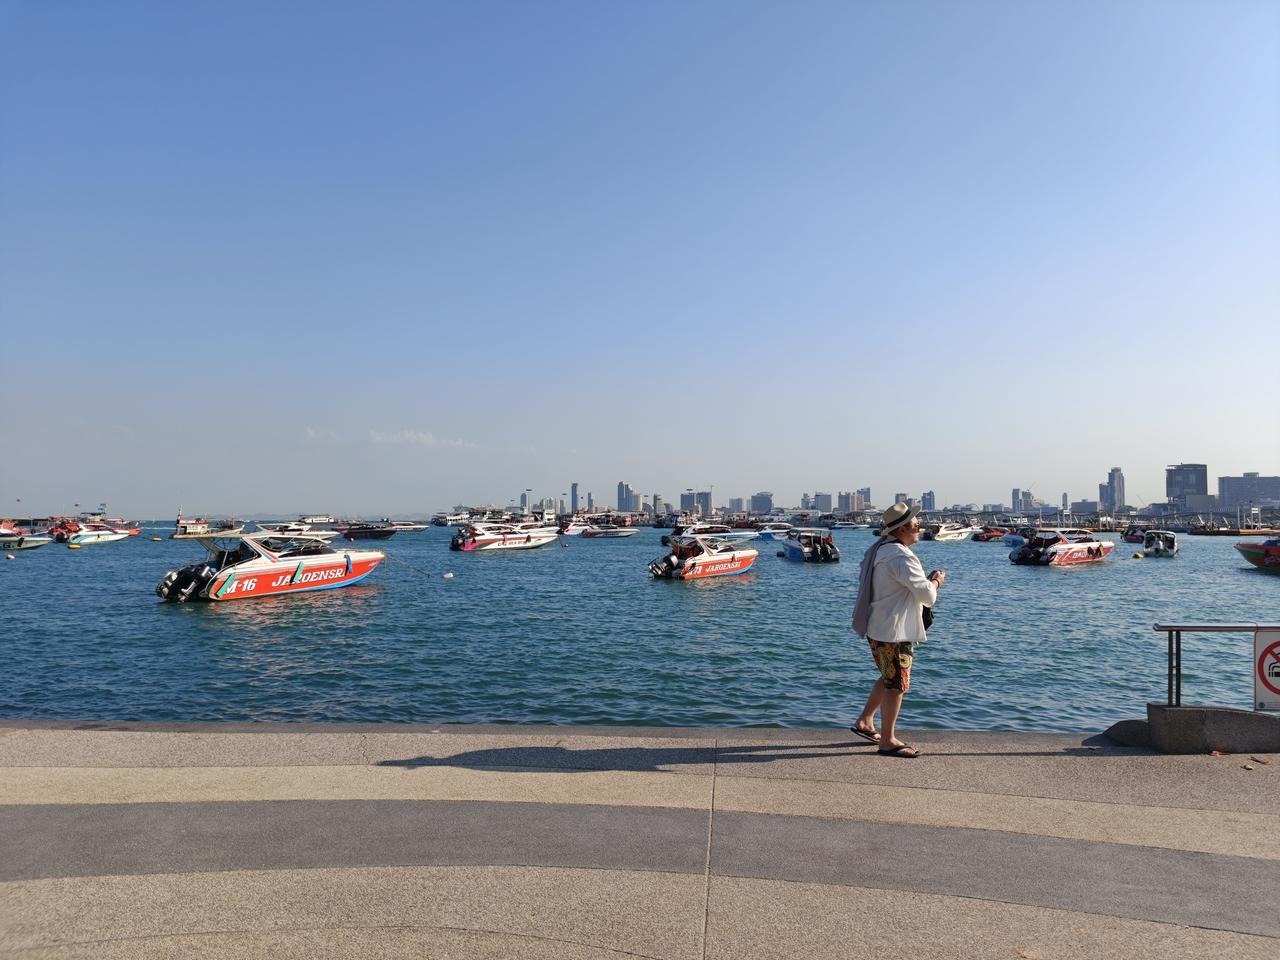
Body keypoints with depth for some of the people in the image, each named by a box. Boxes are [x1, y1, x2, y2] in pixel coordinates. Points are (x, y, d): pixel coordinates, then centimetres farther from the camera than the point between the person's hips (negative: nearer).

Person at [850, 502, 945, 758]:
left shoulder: (881, 550, 10)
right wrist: (935, 582, -2)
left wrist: (928, 579, 11)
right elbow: (927, 597, -22)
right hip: (893, 632, -10)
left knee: (889, 678, 24)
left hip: (878, 628, 10)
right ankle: (887, 741, 12)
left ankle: (864, 722, 31)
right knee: (896, 685, 1)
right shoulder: (900, 558, -22)